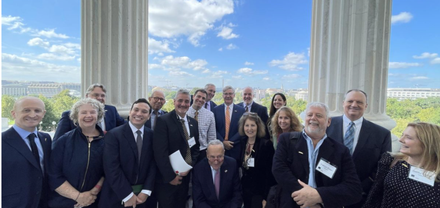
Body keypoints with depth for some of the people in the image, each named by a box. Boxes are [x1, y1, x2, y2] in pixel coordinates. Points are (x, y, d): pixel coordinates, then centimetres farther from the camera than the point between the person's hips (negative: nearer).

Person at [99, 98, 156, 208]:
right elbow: (112, 168, -15)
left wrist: (146, 191, -11)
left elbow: (153, 164, -2)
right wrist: (127, 195, -16)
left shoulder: (152, 135, 0)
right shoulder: (113, 135, -10)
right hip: (117, 195, -3)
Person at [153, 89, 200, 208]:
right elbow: (160, 152, -18)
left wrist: (190, 167, -5)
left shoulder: (193, 123, 8)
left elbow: (196, 148, 10)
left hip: (185, 176, 6)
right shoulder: (163, 121, -13)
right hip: (167, 178, -6)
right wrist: (170, 176, -16)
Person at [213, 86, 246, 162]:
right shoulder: (216, 109, 4)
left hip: (235, 148, 0)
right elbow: (214, 129, 1)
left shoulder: (241, 110, 2)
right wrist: (223, 141, -10)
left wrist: (231, 142, -10)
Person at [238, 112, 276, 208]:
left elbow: (270, 173, -14)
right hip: (245, 192, 5)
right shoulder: (242, 144, 3)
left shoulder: (266, 144, -13)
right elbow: (242, 169, 9)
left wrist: (266, 197, -15)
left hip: (260, 193, -5)